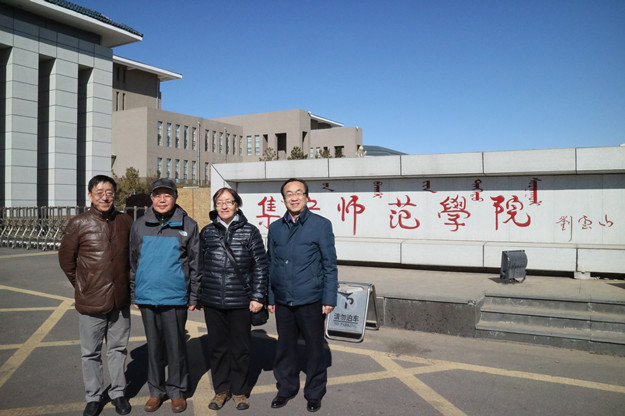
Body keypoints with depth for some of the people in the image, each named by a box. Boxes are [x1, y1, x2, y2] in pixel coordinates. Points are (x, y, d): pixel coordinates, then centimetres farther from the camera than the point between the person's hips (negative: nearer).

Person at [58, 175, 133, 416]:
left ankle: (118, 393, 31)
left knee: (118, 349, 15)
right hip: (90, 301, -2)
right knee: (91, 353, 11)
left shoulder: (125, 222, 0)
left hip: (120, 299, 2)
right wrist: (81, 285, 7)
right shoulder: (78, 224, -7)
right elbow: (66, 258, 4)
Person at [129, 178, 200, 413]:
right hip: (147, 297, 3)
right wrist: (133, 294, 10)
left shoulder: (188, 225, -1)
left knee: (176, 346, 7)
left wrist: (194, 297, -1)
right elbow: (133, 262, 12)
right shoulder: (139, 226, 7)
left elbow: (195, 263, 0)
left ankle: (177, 391, 23)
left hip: (175, 297, -2)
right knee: (154, 346, 13)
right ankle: (156, 391, 28)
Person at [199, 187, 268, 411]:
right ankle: (221, 389, 29)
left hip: (240, 300, -2)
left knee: (240, 347, 8)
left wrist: (258, 296, -5)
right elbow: (199, 265, 10)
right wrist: (196, 295, 8)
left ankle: (239, 391, 26)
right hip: (212, 301, 2)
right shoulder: (207, 232, 6)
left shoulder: (250, 231, -1)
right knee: (217, 346, 12)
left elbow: (260, 266, -1)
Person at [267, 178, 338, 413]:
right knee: (285, 347, 15)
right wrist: (269, 297, 11)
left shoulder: (321, 225, -5)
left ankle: (314, 393, 28)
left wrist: (329, 298, -7)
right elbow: (270, 265, 12)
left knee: (314, 348, 9)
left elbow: (330, 264, -4)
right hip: (283, 302, 4)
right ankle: (286, 388, 35)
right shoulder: (275, 228, 7)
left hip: (311, 301, -3)